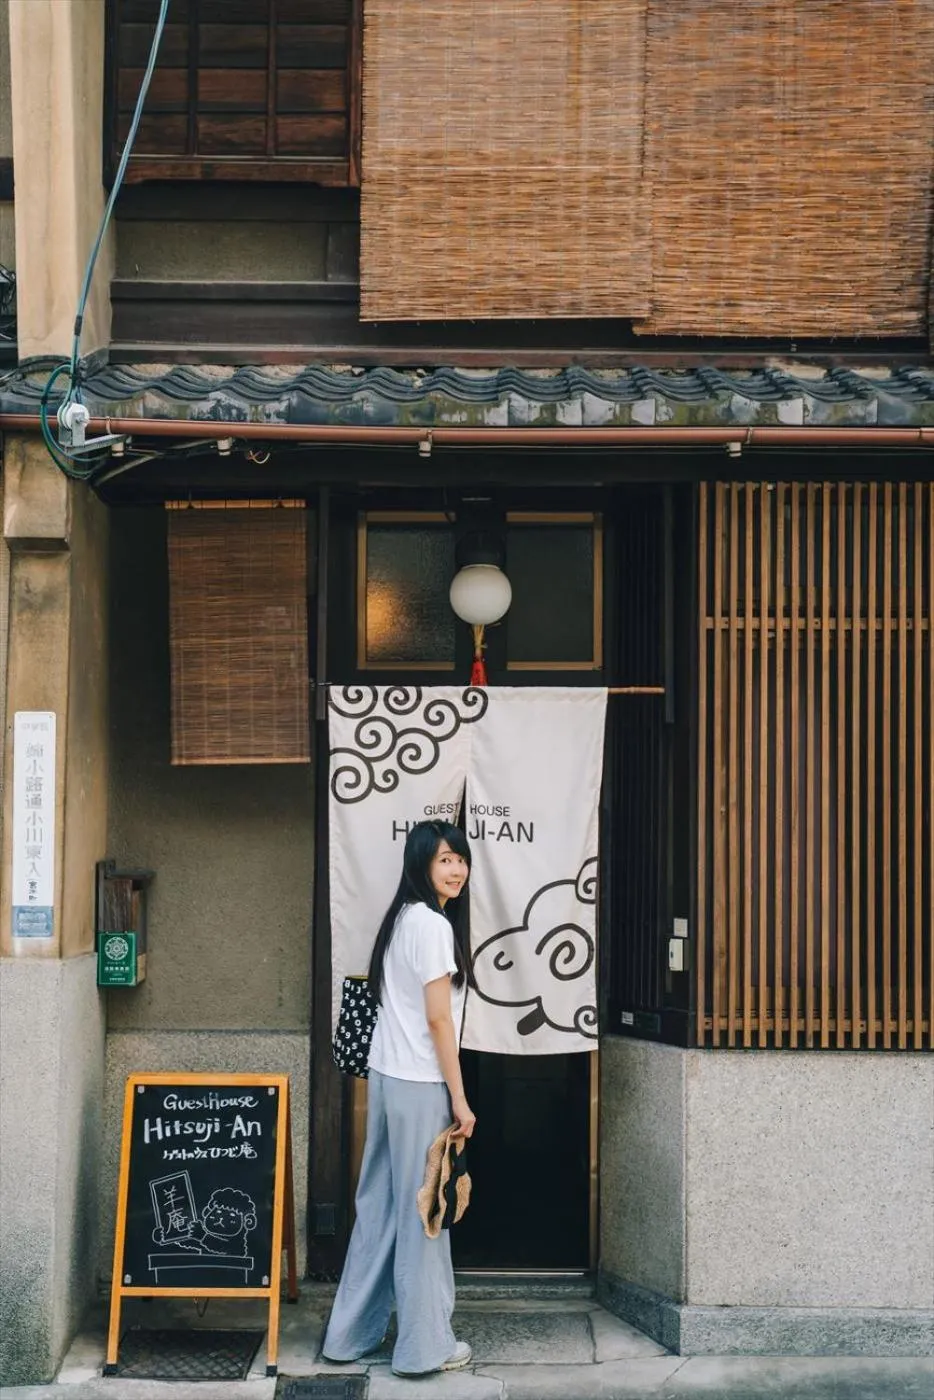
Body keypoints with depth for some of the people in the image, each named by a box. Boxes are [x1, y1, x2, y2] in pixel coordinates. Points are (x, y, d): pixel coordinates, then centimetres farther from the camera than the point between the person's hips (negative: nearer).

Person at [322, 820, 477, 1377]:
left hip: (388, 1077, 9)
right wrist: (459, 1099, -13)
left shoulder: (402, 919, 13)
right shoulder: (433, 925, -15)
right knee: (422, 1211, 0)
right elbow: (438, 1019, -18)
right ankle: (426, 1344, 9)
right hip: (421, 1084, -9)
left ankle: (354, 1332, 22)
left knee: (381, 1205, 14)